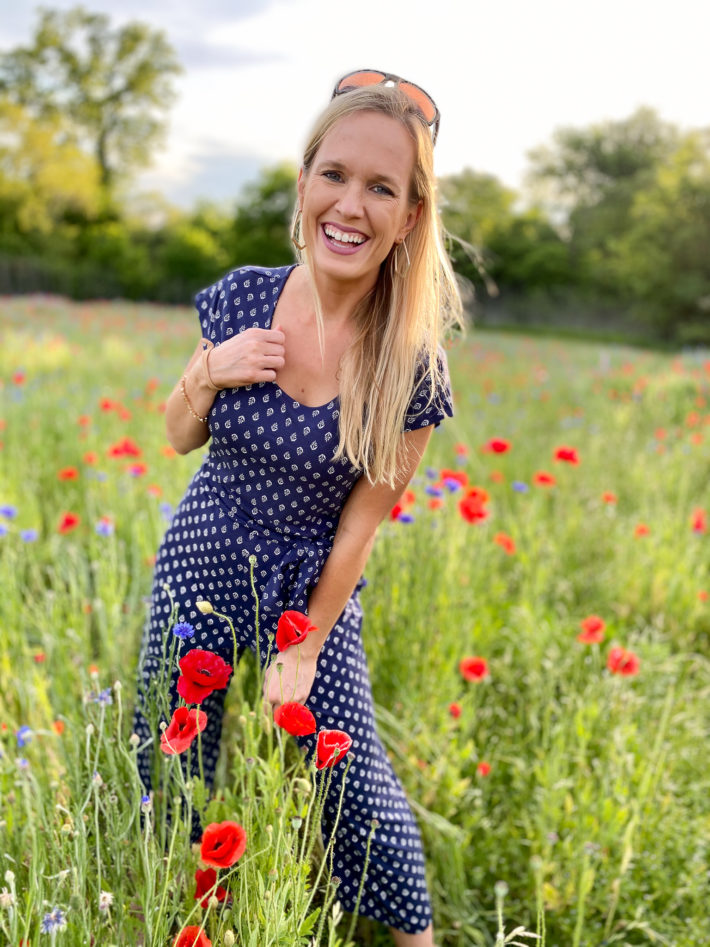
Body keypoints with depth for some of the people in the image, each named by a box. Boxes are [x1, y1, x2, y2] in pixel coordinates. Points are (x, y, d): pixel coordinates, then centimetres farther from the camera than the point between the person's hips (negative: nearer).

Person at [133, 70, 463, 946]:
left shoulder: (410, 362, -19)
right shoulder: (242, 299, -11)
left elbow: (360, 523, -12)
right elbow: (180, 439, 1)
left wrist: (306, 650, -6)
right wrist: (207, 375, -20)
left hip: (311, 588, -2)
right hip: (201, 568, 3)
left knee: (351, 776, 5)